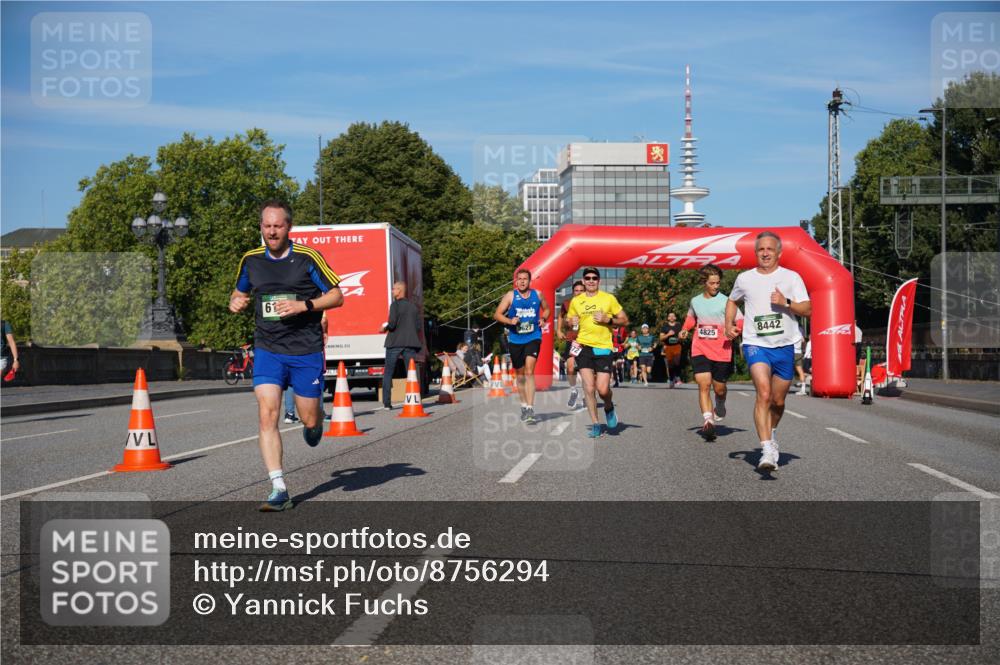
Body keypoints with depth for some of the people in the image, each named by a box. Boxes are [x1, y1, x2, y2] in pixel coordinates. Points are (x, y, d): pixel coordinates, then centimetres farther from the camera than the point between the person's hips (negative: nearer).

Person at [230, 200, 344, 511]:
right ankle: (279, 490, -11)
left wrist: (303, 305, -18)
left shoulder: (308, 258, -6)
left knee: (309, 419, 5)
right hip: (267, 350, 2)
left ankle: (316, 420, 45)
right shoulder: (251, 260, 5)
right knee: (267, 415, -14)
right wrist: (236, 302, -2)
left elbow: (337, 296, -4)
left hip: (306, 350, -2)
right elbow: (240, 291, 22)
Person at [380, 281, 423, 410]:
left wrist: (384, 328, 5)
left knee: (387, 373, 3)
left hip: (395, 343, -4)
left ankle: (386, 404, -1)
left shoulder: (395, 304, -6)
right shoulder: (413, 306, 10)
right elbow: (418, 327, 7)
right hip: (410, 343, 4)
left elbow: (392, 323, -14)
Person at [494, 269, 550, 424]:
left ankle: (530, 409, -21)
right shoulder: (510, 295, -1)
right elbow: (497, 314, -1)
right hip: (515, 339, 1)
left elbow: (546, 309, 21)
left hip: (533, 337, -1)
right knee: (520, 375, 12)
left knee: (529, 371, -18)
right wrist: (510, 321, -19)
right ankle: (524, 406, 30)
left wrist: (543, 319, 0)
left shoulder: (537, 294, 4)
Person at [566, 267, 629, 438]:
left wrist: (608, 319, -10)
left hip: (603, 347, -1)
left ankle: (609, 408, 26)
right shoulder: (576, 301, 9)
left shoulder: (609, 298, 4)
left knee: (603, 389, -8)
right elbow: (569, 321, 20)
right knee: (588, 387, -8)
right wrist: (572, 322, -4)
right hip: (583, 347, 1)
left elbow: (625, 320, 7)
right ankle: (595, 424, 4)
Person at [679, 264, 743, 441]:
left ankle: (720, 409, 43)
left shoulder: (725, 301, -5)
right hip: (700, 350, 2)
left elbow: (741, 320, -5)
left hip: (722, 351, -2)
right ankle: (708, 422, -21)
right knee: (703, 384, -15)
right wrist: (685, 329, 11)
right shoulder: (695, 301, 8)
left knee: (719, 388, 9)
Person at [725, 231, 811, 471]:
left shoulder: (791, 277, 2)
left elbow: (807, 309, -2)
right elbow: (732, 301, 26)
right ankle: (767, 450, -26)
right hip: (755, 344, -1)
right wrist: (729, 324, 12)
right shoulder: (745, 279, 6)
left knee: (778, 401, 12)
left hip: (784, 346, 1)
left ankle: (771, 434, 43)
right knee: (764, 394, -22)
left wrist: (786, 302, -19)